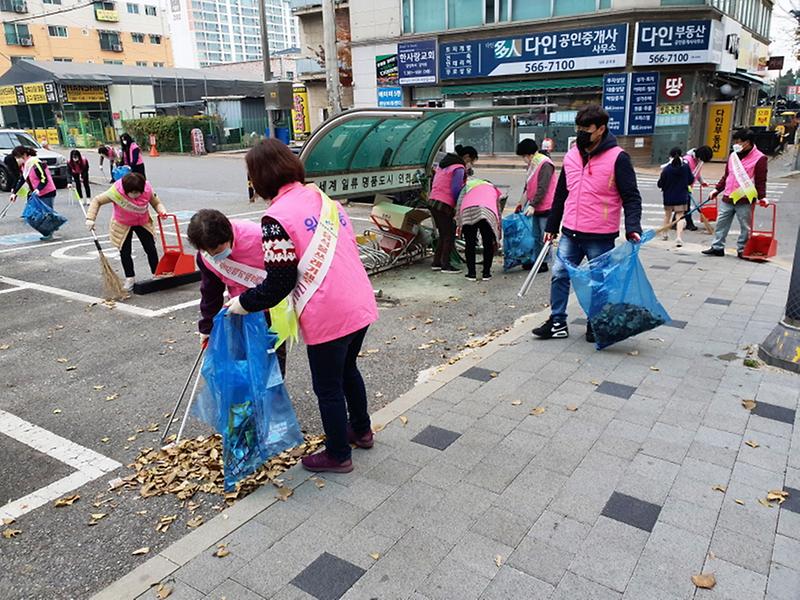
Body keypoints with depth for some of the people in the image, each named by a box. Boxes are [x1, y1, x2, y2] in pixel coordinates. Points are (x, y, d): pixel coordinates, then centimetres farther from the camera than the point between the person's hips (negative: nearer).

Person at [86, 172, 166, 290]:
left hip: (143, 222, 2)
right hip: (123, 225, -2)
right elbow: (96, 200, -21)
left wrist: (161, 210, -31)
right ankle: (130, 278, 15)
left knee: (151, 249, 3)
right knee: (125, 252, -2)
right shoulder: (116, 192, -31)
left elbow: (156, 203, -8)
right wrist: (90, 218, -31)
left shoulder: (148, 190, -25)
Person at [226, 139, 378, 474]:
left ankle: (338, 455, 31)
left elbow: (279, 284, -14)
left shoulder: (277, 217, -15)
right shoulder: (323, 198, 8)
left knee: (327, 387, 13)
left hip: (328, 318, -8)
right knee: (347, 369, 29)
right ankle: (361, 430, 47)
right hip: (361, 305, 8)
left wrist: (242, 304, 2)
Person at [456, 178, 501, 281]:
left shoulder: (468, 185, 35)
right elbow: (498, 212, 36)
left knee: (470, 244, 11)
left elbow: (459, 204, 18)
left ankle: (471, 273, 13)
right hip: (487, 212, 0)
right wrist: (498, 237, 40)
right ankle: (486, 273, 17)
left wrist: (458, 224, 18)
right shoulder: (493, 189, 38)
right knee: (488, 244, 15)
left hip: (468, 212, 0)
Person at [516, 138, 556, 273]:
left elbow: (542, 189, -22)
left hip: (546, 207, -9)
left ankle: (544, 263, 7)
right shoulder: (532, 164, 13)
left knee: (544, 236, -1)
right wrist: (523, 202, 22)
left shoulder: (545, 165, -16)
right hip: (535, 207, 9)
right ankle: (534, 260, 22)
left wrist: (532, 205, -25)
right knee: (536, 235, 14)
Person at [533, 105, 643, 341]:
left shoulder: (617, 158, -9)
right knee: (559, 275, 3)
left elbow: (631, 197, -10)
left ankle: (595, 326, 23)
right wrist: (551, 226, 16)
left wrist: (633, 228, -25)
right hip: (570, 234, 5)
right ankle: (557, 323, 16)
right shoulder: (571, 156, 8)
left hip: (600, 237, -5)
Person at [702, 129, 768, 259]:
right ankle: (717, 247, 14)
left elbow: (761, 181, -7)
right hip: (727, 199, 6)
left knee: (745, 227, 3)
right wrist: (717, 190, 14)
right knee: (721, 223, 6)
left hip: (744, 200, -5)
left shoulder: (759, 158, -6)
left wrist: (761, 197, -14)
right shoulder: (733, 155, 12)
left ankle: (742, 250, 13)